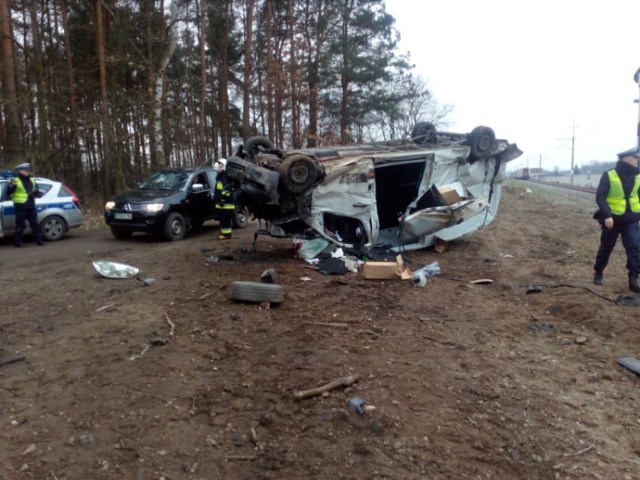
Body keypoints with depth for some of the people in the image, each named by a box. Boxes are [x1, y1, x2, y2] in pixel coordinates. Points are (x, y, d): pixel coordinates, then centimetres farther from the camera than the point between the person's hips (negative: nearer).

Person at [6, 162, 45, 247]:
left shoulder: (32, 180, 15)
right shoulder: (16, 181, -4)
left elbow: (36, 191, 26)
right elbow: (8, 192, -10)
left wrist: (38, 193, 5)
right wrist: (12, 185, -27)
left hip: (31, 206, 6)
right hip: (21, 207, -6)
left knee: (35, 224, 9)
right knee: (20, 225, -3)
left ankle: (39, 239, 15)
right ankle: (17, 241, 5)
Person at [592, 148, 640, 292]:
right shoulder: (609, 176, -12)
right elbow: (600, 197, -16)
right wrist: (607, 215, -25)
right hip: (612, 219, -3)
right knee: (606, 247, 11)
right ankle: (598, 273, 30)